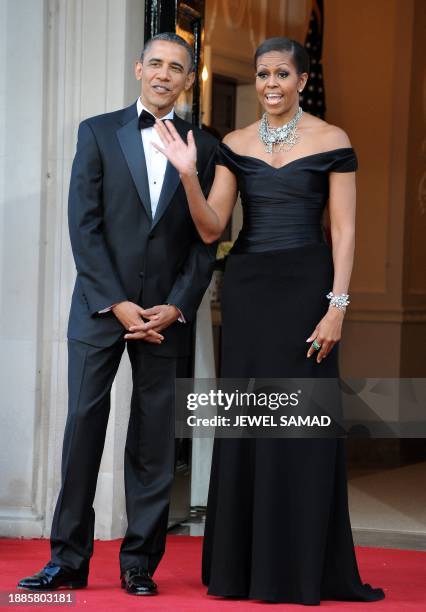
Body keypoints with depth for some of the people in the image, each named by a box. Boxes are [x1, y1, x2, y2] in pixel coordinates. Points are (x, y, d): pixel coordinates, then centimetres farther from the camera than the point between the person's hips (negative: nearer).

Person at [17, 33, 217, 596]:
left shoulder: (204, 147, 8)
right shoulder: (98, 133, 5)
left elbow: (206, 239, 5)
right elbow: (84, 225, -2)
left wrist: (177, 307, -7)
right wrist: (116, 303, -10)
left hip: (167, 314, 1)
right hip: (100, 306, -1)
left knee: (154, 438, 2)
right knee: (84, 424, -4)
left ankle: (140, 563, 8)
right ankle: (68, 560, 1)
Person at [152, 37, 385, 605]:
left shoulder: (331, 141, -1)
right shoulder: (235, 145, 7)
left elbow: (344, 231, -4)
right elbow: (211, 228, 3)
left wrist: (337, 306, -12)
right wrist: (188, 175, -13)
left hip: (306, 286, -3)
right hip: (246, 287, 3)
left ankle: (303, 568, 7)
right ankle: (243, 565, 13)